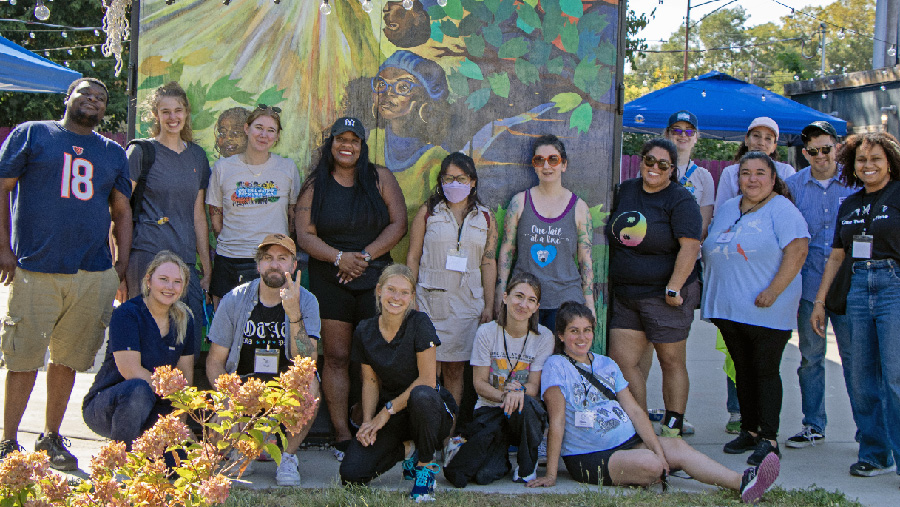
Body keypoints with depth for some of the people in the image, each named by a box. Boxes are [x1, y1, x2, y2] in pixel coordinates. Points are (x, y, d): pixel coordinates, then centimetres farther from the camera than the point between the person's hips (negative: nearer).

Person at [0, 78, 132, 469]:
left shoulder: (113, 153, 18)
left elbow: (122, 212, 18)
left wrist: (122, 263, 8)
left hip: (94, 274, 3)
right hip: (33, 268, -3)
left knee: (68, 358, 7)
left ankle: (51, 438, 20)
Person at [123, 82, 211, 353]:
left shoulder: (197, 156, 15)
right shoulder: (141, 152, 1)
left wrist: (207, 265, 14)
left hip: (186, 258, 4)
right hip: (147, 256, -4)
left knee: (192, 336, -1)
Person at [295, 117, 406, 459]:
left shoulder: (379, 178, 7)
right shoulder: (315, 184, 6)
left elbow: (398, 224, 0)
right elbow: (305, 235, -1)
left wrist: (365, 256, -10)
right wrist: (339, 257, -15)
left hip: (375, 278, 0)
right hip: (330, 280, 0)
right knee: (336, 357, -2)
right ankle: (341, 434, 3)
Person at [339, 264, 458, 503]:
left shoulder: (419, 323, -14)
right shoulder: (365, 331, -1)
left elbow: (427, 380, -17)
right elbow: (370, 381, 6)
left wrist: (388, 411, -16)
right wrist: (368, 420, -10)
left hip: (429, 408, -3)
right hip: (389, 416, 4)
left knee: (422, 395, -41)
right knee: (351, 475, -16)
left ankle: (426, 465, -13)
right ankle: (399, 451, 18)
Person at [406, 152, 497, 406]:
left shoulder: (485, 218, 11)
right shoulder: (428, 212, 7)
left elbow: (488, 263, 8)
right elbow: (413, 257, 6)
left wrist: (489, 306, 2)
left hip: (467, 302, 1)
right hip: (431, 297, -1)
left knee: (455, 369, 4)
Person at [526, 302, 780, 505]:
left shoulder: (607, 365, 14)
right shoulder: (556, 366, -6)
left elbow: (634, 410, 8)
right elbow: (557, 421, -13)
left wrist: (659, 450, -5)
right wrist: (551, 474, -17)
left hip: (627, 441, 6)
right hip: (588, 457, -6)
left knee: (677, 446, -18)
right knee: (649, 464, -30)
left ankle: (741, 482, -26)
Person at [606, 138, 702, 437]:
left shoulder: (680, 200, -7)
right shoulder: (625, 190, 11)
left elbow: (690, 247, -16)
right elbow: (614, 237, 22)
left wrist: (673, 288, -20)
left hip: (664, 295, -6)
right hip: (625, 295, 6)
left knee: (672, 361, 4)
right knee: (620, 361, 2)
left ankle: (672, 430, 16)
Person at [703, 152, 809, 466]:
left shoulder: (781, 210, -7)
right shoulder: (727, 209, 15)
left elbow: (797, 251, -17)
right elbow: (710, 249, 22)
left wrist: (772, 292, -22)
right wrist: (711, 296, 14)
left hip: (766, 311, -7)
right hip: (728, 308, 7)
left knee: (766, 371, -4)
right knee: (743, 370, 12)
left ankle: (769, 439, 1)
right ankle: (749, 431, 22)